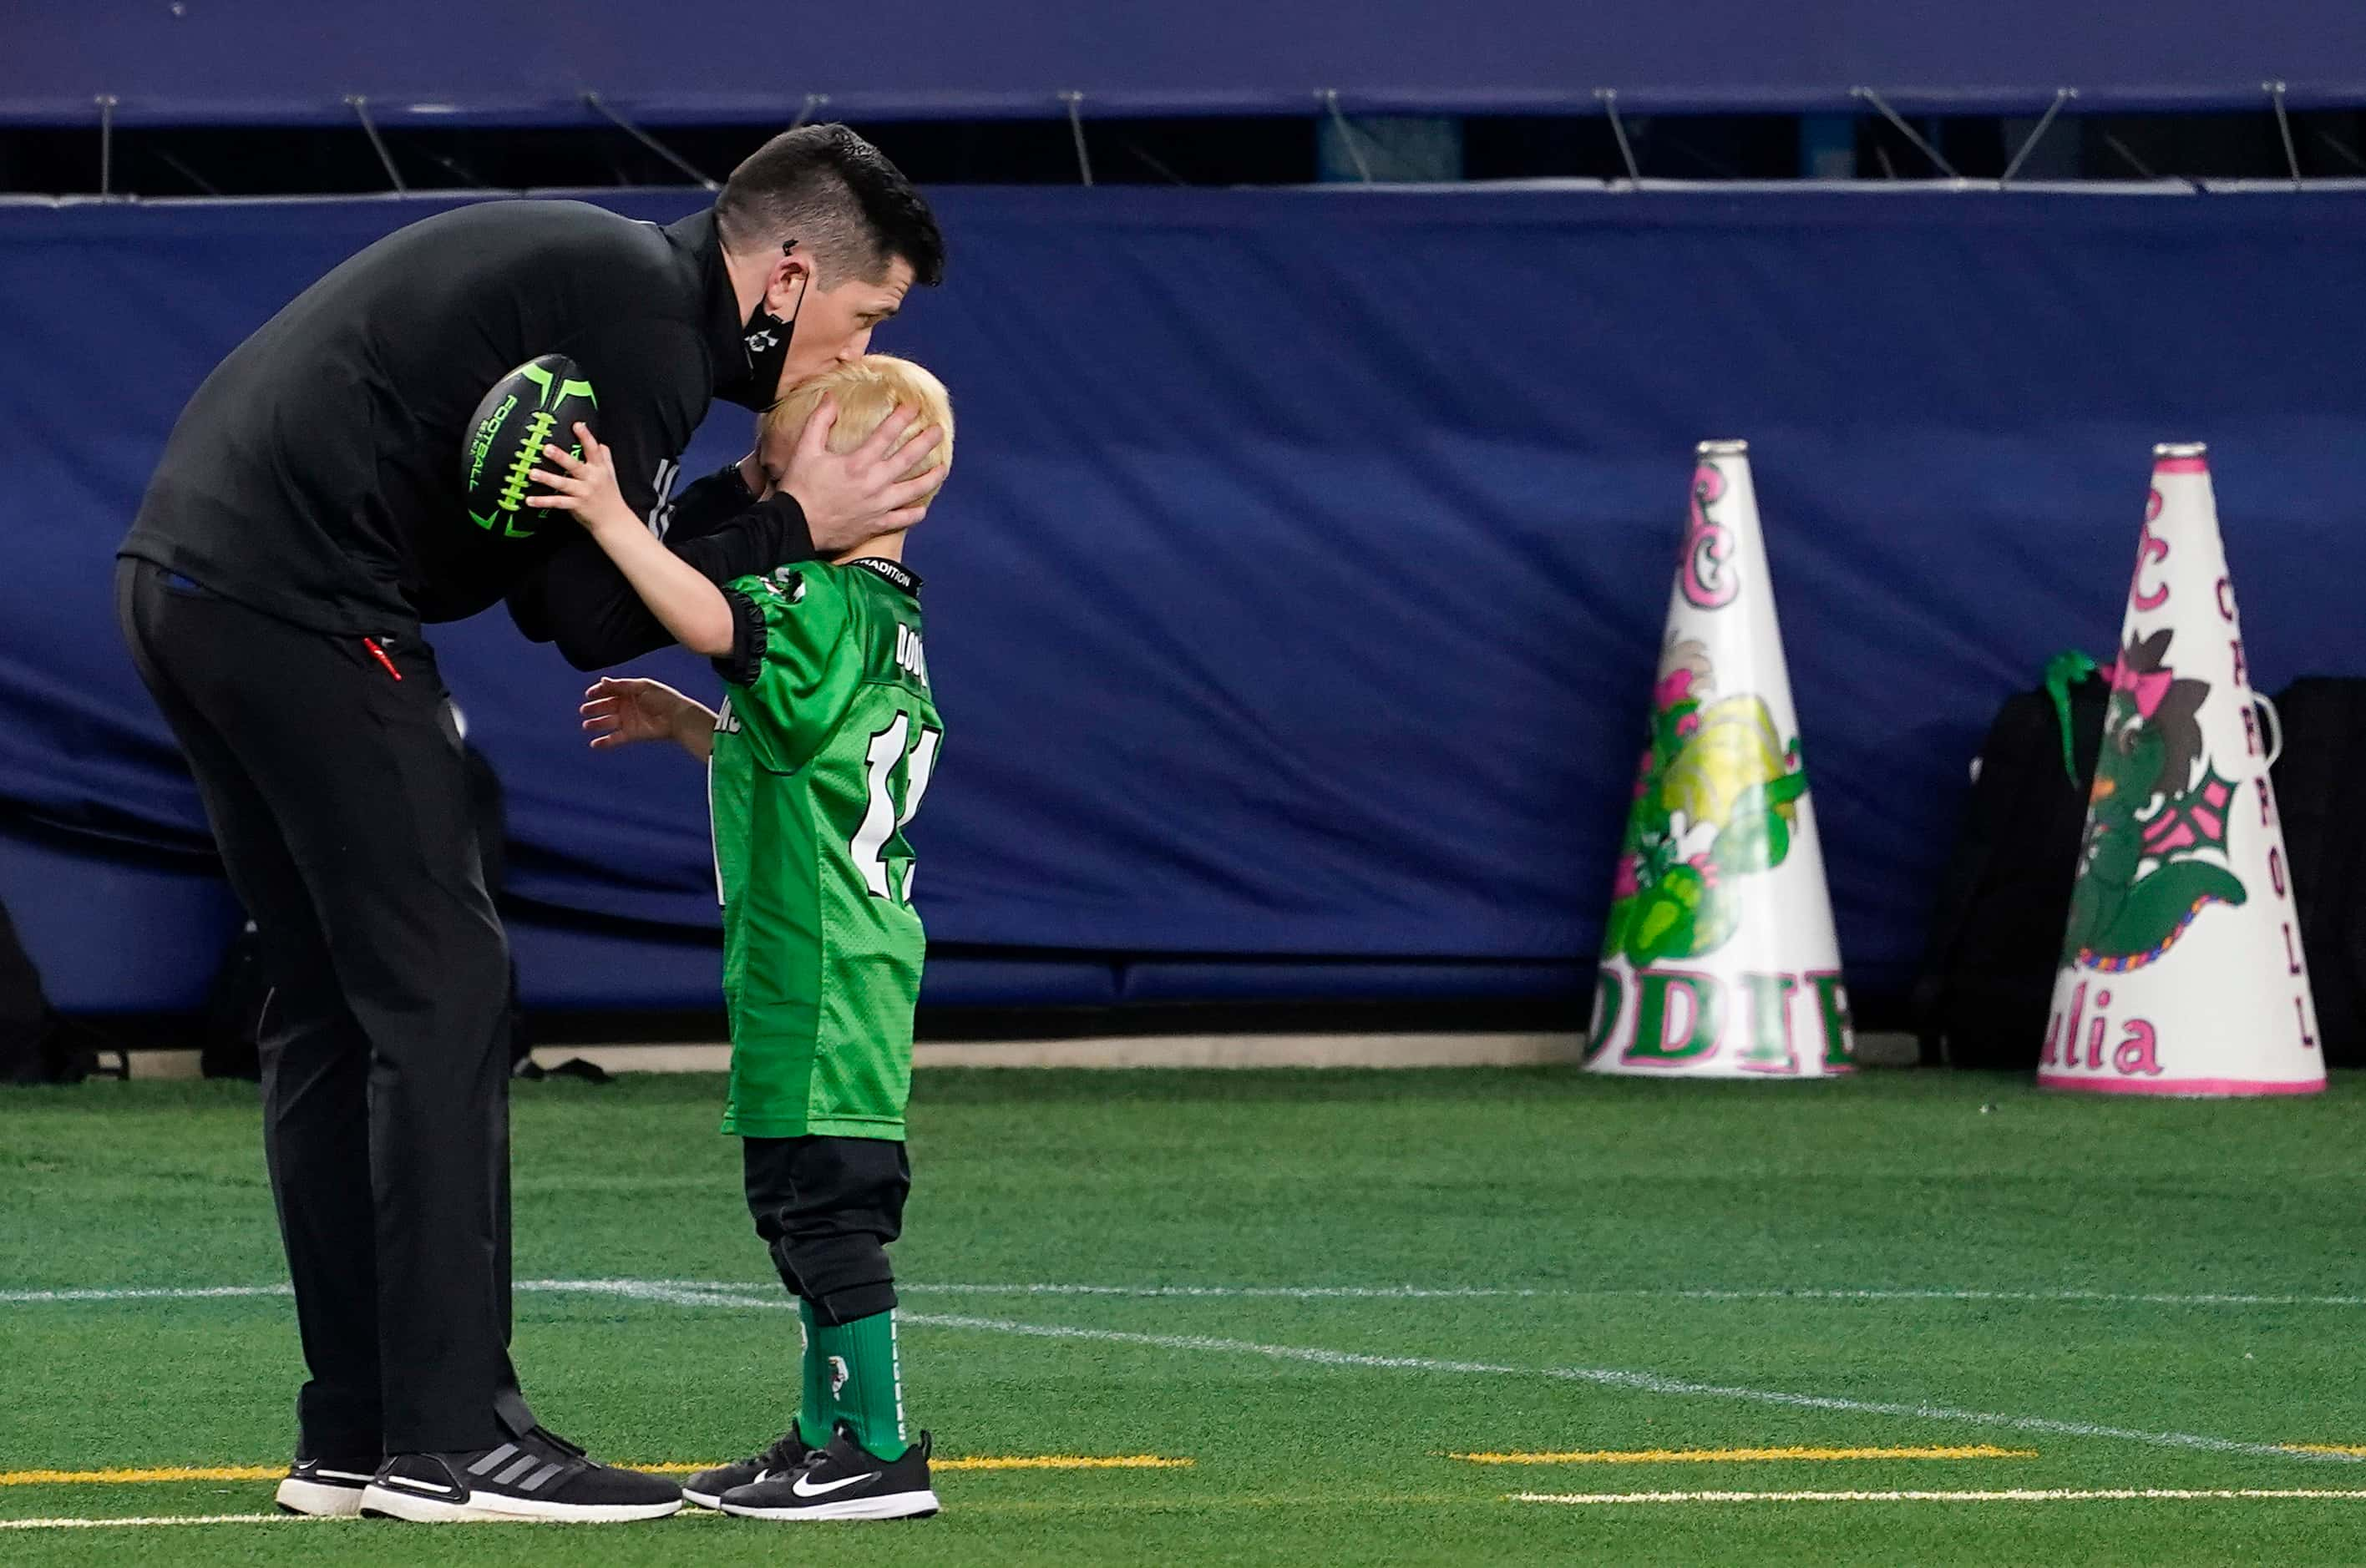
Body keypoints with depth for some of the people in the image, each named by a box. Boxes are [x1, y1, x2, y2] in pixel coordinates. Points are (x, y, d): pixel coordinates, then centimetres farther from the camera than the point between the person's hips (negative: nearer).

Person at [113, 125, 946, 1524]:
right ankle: (451, 1442, -8)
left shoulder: (600, 271, 21)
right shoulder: (646, 322, -10)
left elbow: (553, 580, 20)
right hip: (298, 607, -11)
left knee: (334, 1007, 13)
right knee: (441, 990, -7)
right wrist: (795, 527, -5)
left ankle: (353, 1442, 15)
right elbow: (589, 611, -11)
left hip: (185, 578, 11)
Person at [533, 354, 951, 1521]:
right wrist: (683, 721, 24)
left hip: (822, 966, -11)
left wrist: (612, 521, -35)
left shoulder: (829, 605, -14)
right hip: (827, 957, 11)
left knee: (828, 1205, -9)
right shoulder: (882, 615, 18)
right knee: (803, 1205, 17)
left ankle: (881, 1448, -9)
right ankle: (829, 1437, 23)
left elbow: (717, 622, -34)